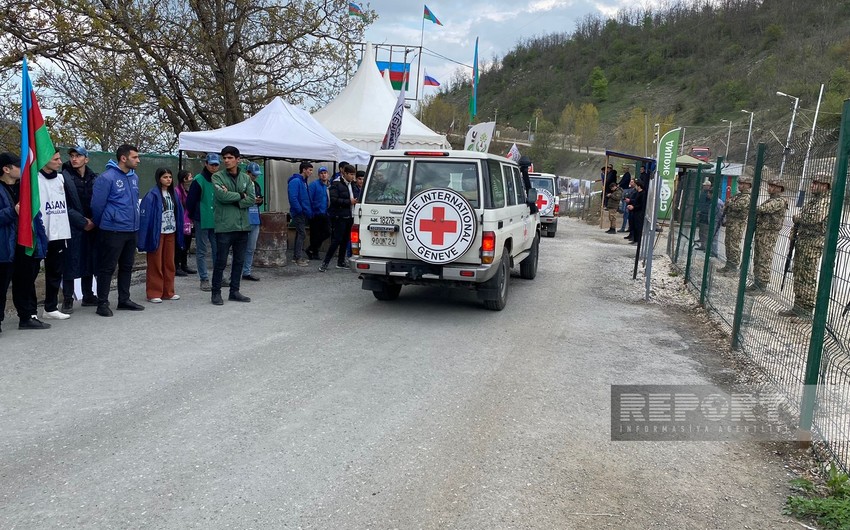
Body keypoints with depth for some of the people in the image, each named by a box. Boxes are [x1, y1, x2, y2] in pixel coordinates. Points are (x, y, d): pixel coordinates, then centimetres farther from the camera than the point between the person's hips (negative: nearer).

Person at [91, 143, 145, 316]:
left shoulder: (134, 177, 9)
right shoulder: (107, 178, -14)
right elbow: (97, 205, -10)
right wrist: (101, 224, 2)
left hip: (131, 230, 7)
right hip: (113, 231, -7)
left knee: (127, 266, 15)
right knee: (107, 268, 0)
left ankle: (124, 300, 26)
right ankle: (102, 303, 9)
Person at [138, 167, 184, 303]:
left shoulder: (173, 194, 9)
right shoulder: (152, 195, -11)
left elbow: (178, 214, 12)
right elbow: (145, 216, -14)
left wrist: (179, 233, 8)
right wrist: (144, 240, -17)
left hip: (171, 233, 6)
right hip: (157, 234, -6)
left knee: (169, 263, 11)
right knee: (155, 264, 1)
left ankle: (168, 292, 20)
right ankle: (154, 293, 8)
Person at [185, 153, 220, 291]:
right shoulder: (199, 180, -8)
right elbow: (190, 200, -6)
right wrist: (193, 216, 2)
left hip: (216, 221, 4)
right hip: (202, 221, -4)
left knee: (217, 250, 10)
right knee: (202, 251, 3)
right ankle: (204, 279, 9)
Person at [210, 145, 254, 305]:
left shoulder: (246, 178, 10)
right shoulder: (218, 176, -1)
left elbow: (252, 199, 0)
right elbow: (222, 196, -17)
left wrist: (233, 201, -11)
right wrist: (241, 195, -6)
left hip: (243, 226, 5)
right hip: (224, 226, -4)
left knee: (239, 261, 11)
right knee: (221, 261, 0)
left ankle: (234, 291, 22)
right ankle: (216, 293, 11)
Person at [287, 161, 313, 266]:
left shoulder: (303, 181, 16)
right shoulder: (295, 181, -15)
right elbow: (293, 198, -23)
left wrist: (309, 212, 13)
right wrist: (300, 210, -19)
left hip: (304, 213, 10)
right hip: (299, 213, -10)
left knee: (300, 234, 14)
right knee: (302, 234, -10)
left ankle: (296, 256, 21)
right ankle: (298, 258, -6)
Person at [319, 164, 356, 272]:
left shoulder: (352, 184, 15)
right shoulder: (336, 184, -8)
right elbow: (334, 199, -17)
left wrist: (355, 201, 4)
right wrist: (349, 202, -19)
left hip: (349, 216, 7)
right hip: (340, 216, -7)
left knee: (345, 240, 10)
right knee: (337, 239, -9)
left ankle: (341, 262, 19)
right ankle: (325, 263, -4)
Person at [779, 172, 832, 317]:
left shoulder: (826, 201, -11)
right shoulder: (812, 200, 18)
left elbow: (815, 218, -25)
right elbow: (800, 218, 25)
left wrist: (797, 218, -9)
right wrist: (794, 230, 8)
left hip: (813, 243, -9)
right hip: (801, 241, 9)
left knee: (808, 276, -7)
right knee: (798, 274, 11)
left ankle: (807, 309, -3)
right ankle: (798, 306, 16)